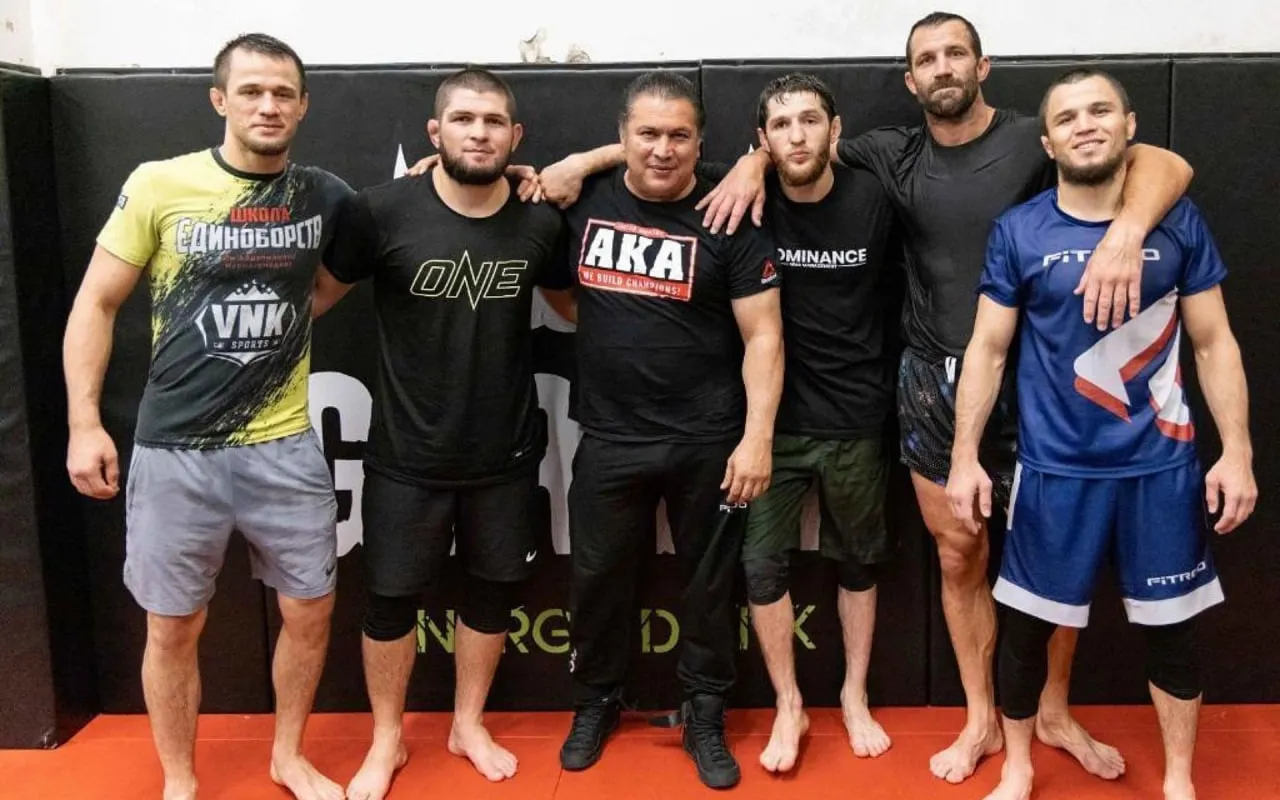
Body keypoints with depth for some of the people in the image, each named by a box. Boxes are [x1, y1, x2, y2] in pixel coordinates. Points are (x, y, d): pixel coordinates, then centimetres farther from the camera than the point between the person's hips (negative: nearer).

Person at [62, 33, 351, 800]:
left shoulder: (326, 196, 0)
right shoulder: (158, 185, -7)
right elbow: (95, 305, -1)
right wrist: (84, 422, -7)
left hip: (286, 448, 3)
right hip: (175, 450, -2)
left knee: (311, 610, 10)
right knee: (174, 627, 9)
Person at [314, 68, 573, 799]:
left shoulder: (541, 223, -6)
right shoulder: (383, 211, -14)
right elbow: (323, 291, -3)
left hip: (506, 456, 2)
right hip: (408, 456, -2)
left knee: (492, 591, 17)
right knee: (390, 598, 11)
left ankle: (469, 726, 40)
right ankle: (387, 741, 35)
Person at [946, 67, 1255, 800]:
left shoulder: (1179, 221, -1)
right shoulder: (1019, 231, -4)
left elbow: (1215, 343, 3)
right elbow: (988, 349, 0)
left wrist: (1239, 452, -2)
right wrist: (966, 456, -4)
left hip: (1162, 465, 1)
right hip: (1055, 467, -1)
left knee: (1171, 626, 12)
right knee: (1028, 624, 8)